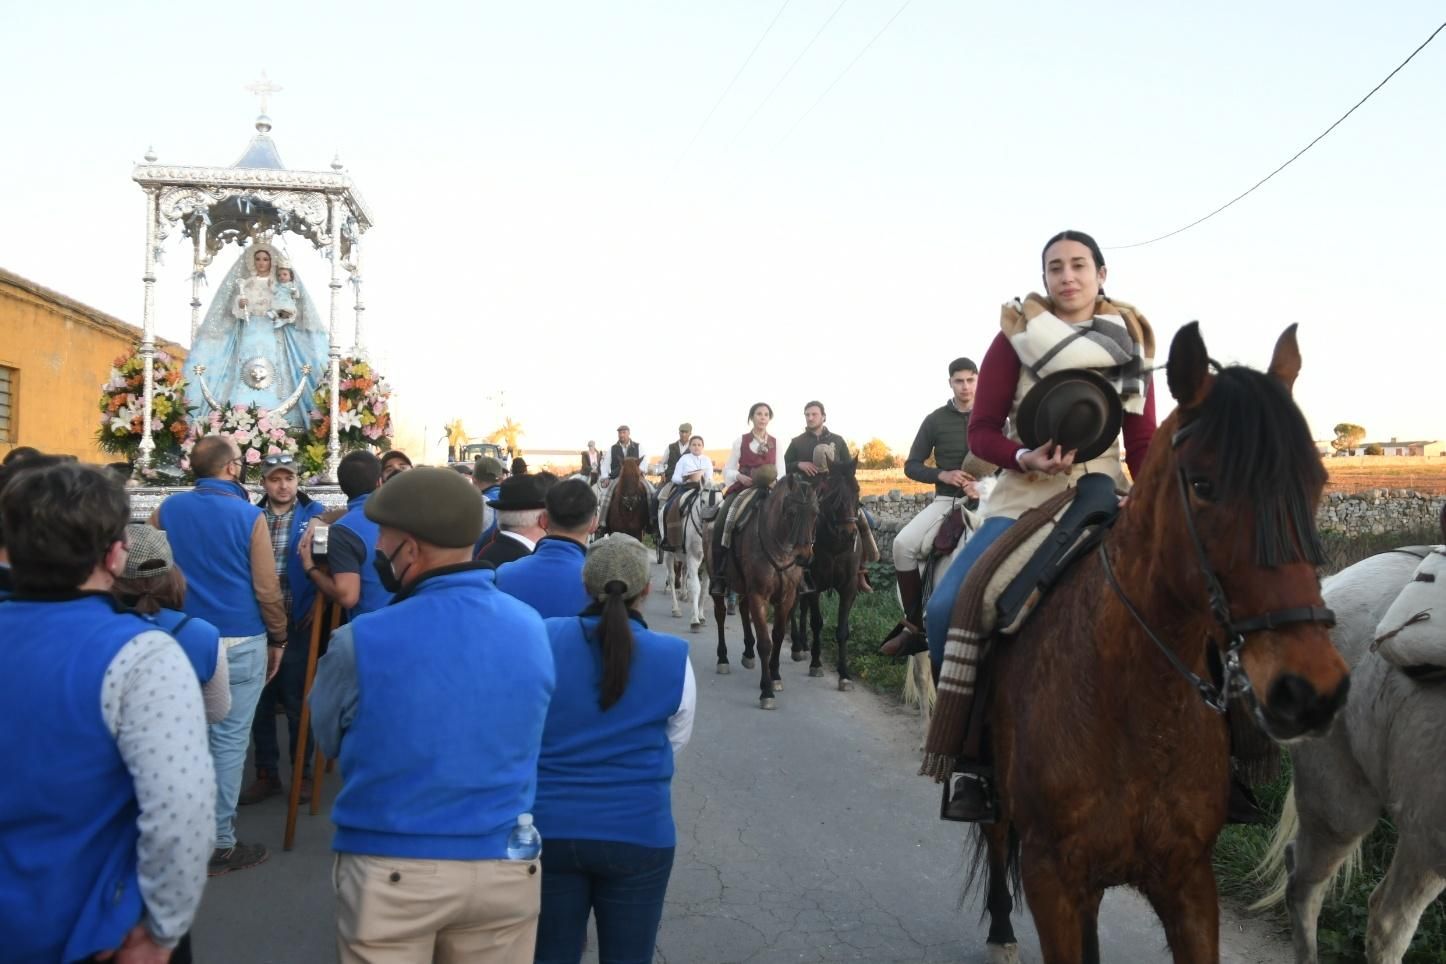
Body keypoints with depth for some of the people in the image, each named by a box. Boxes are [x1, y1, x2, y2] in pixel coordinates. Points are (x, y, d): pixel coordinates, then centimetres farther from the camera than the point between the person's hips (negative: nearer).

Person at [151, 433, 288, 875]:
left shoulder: (167, 510, 1)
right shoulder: (249, 515, -10)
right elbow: (267, 588, -8)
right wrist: (278, 639, 4)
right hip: (240, 641, -4)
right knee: (229, 739, 1)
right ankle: (220, 844, 7)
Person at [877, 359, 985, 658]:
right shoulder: (935, 420, 6)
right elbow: (912, 465, 8)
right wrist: (942, 475, -11)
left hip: (984, 498, -1)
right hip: (946, 499, 1)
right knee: (904, 544, -24)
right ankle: (914, 624, -14)